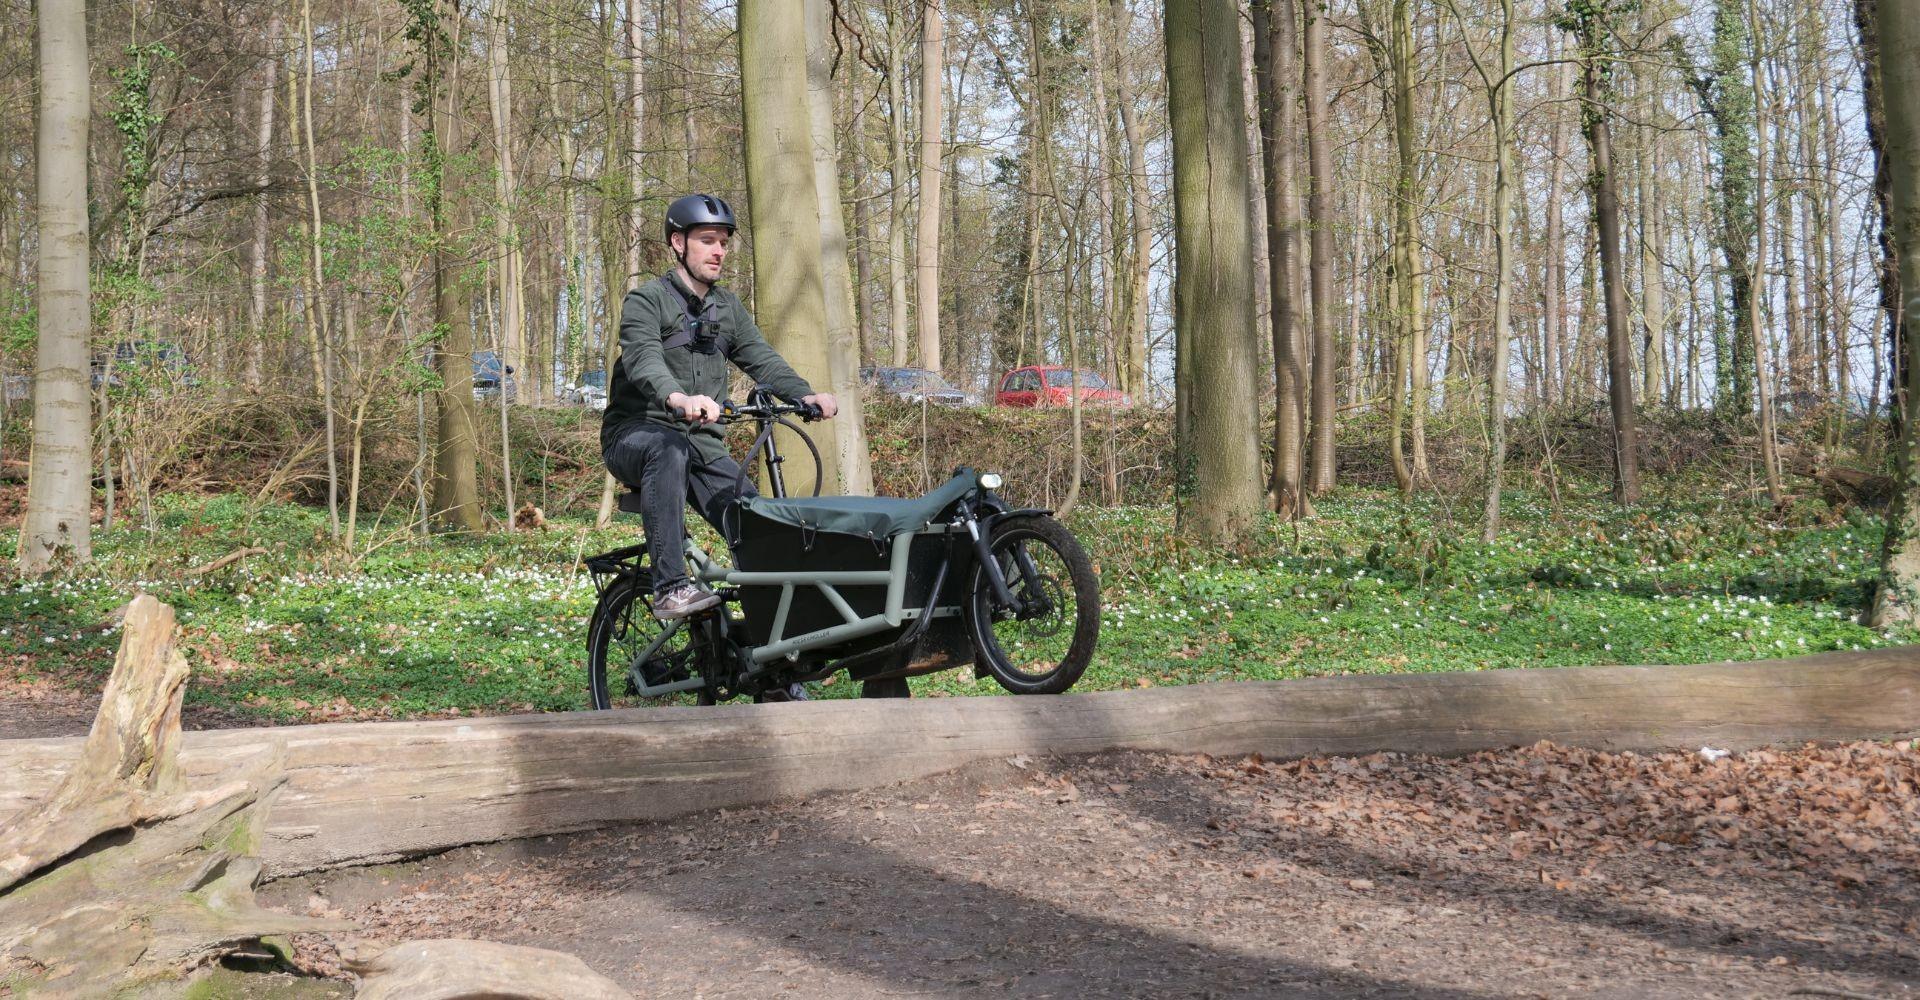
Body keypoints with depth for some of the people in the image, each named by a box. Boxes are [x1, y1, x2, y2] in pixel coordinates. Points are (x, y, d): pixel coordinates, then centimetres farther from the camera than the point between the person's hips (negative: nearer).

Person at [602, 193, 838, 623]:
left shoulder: (728, 308, 16)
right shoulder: (646, 301, -6)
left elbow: (762, 358, 2)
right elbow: (644, 359, -26)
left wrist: (804, 394, -20)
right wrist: (677, 398, -49)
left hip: (702, 444, 6)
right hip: (635, 436, -6)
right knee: (668, 449, -40)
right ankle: (671, 587, -45)